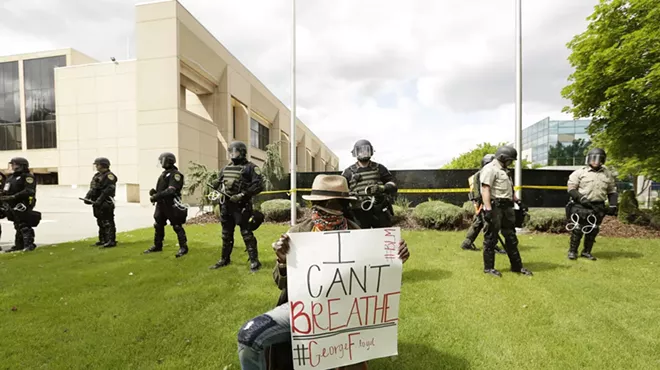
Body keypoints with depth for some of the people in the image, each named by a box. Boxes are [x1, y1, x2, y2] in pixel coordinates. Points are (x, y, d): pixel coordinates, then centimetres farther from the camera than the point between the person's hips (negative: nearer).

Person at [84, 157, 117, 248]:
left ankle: (111, 241, -6)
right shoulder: (97, 176, 17)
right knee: (101, 222, 16)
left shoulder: (109, 176, -12)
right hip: (97, 203, 10)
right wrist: (87, 197, 7)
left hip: (106, 203, -10)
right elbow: (92, 189, 21)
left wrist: (99, 200, -23)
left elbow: (108, 190, -21)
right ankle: (103, 240, 25)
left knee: (108, 222, -8)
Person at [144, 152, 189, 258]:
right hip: (161, 204, 9)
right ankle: (157, 246, 29)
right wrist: (154, 192, 3)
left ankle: (183, 247, 2)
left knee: (177, 226, -4)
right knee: (158, 225, 16)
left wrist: (157, 196, -24)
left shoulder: (175, 174, -14)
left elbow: (171, 190, -24)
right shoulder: (164, 173, 17)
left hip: (171, 205, -9)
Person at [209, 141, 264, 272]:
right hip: (226, 205, 7)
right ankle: (224, 259, 30)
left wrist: (242, 195, -20)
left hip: (242, 206, -7)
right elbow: (218, 183, 25)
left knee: (246, 233, -6)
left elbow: (259, 185, -15)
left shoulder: (250, 167, -6)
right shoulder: (226, 168, 16)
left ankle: (254, 261, 4)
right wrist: (216, 191, 2)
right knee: (226, 234, 16)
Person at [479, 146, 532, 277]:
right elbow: (485, 189, -21)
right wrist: (488, 209, -27)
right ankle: (488, 267, 8)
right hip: (495, 207, -10)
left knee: (511, 238, 15)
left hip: (507, 207, 10)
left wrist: (517, 200, 20)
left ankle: (517, 266, 25)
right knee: (491, 238, -1)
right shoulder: (490, 169, -12)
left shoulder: (503, 169, 21)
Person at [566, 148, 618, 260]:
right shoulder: (580, 173, -2)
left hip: (598, 208, 4)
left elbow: (612, 191, 17)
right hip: (581, 206, -4)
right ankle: (572, 251, 9)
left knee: (593, 231, 9)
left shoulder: (608, 174, 13)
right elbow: (571, 189, -4)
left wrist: (613, 205, 7)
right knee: (577, 230, -2)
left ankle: (586, 251, 21)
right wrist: (581, 198, -17)